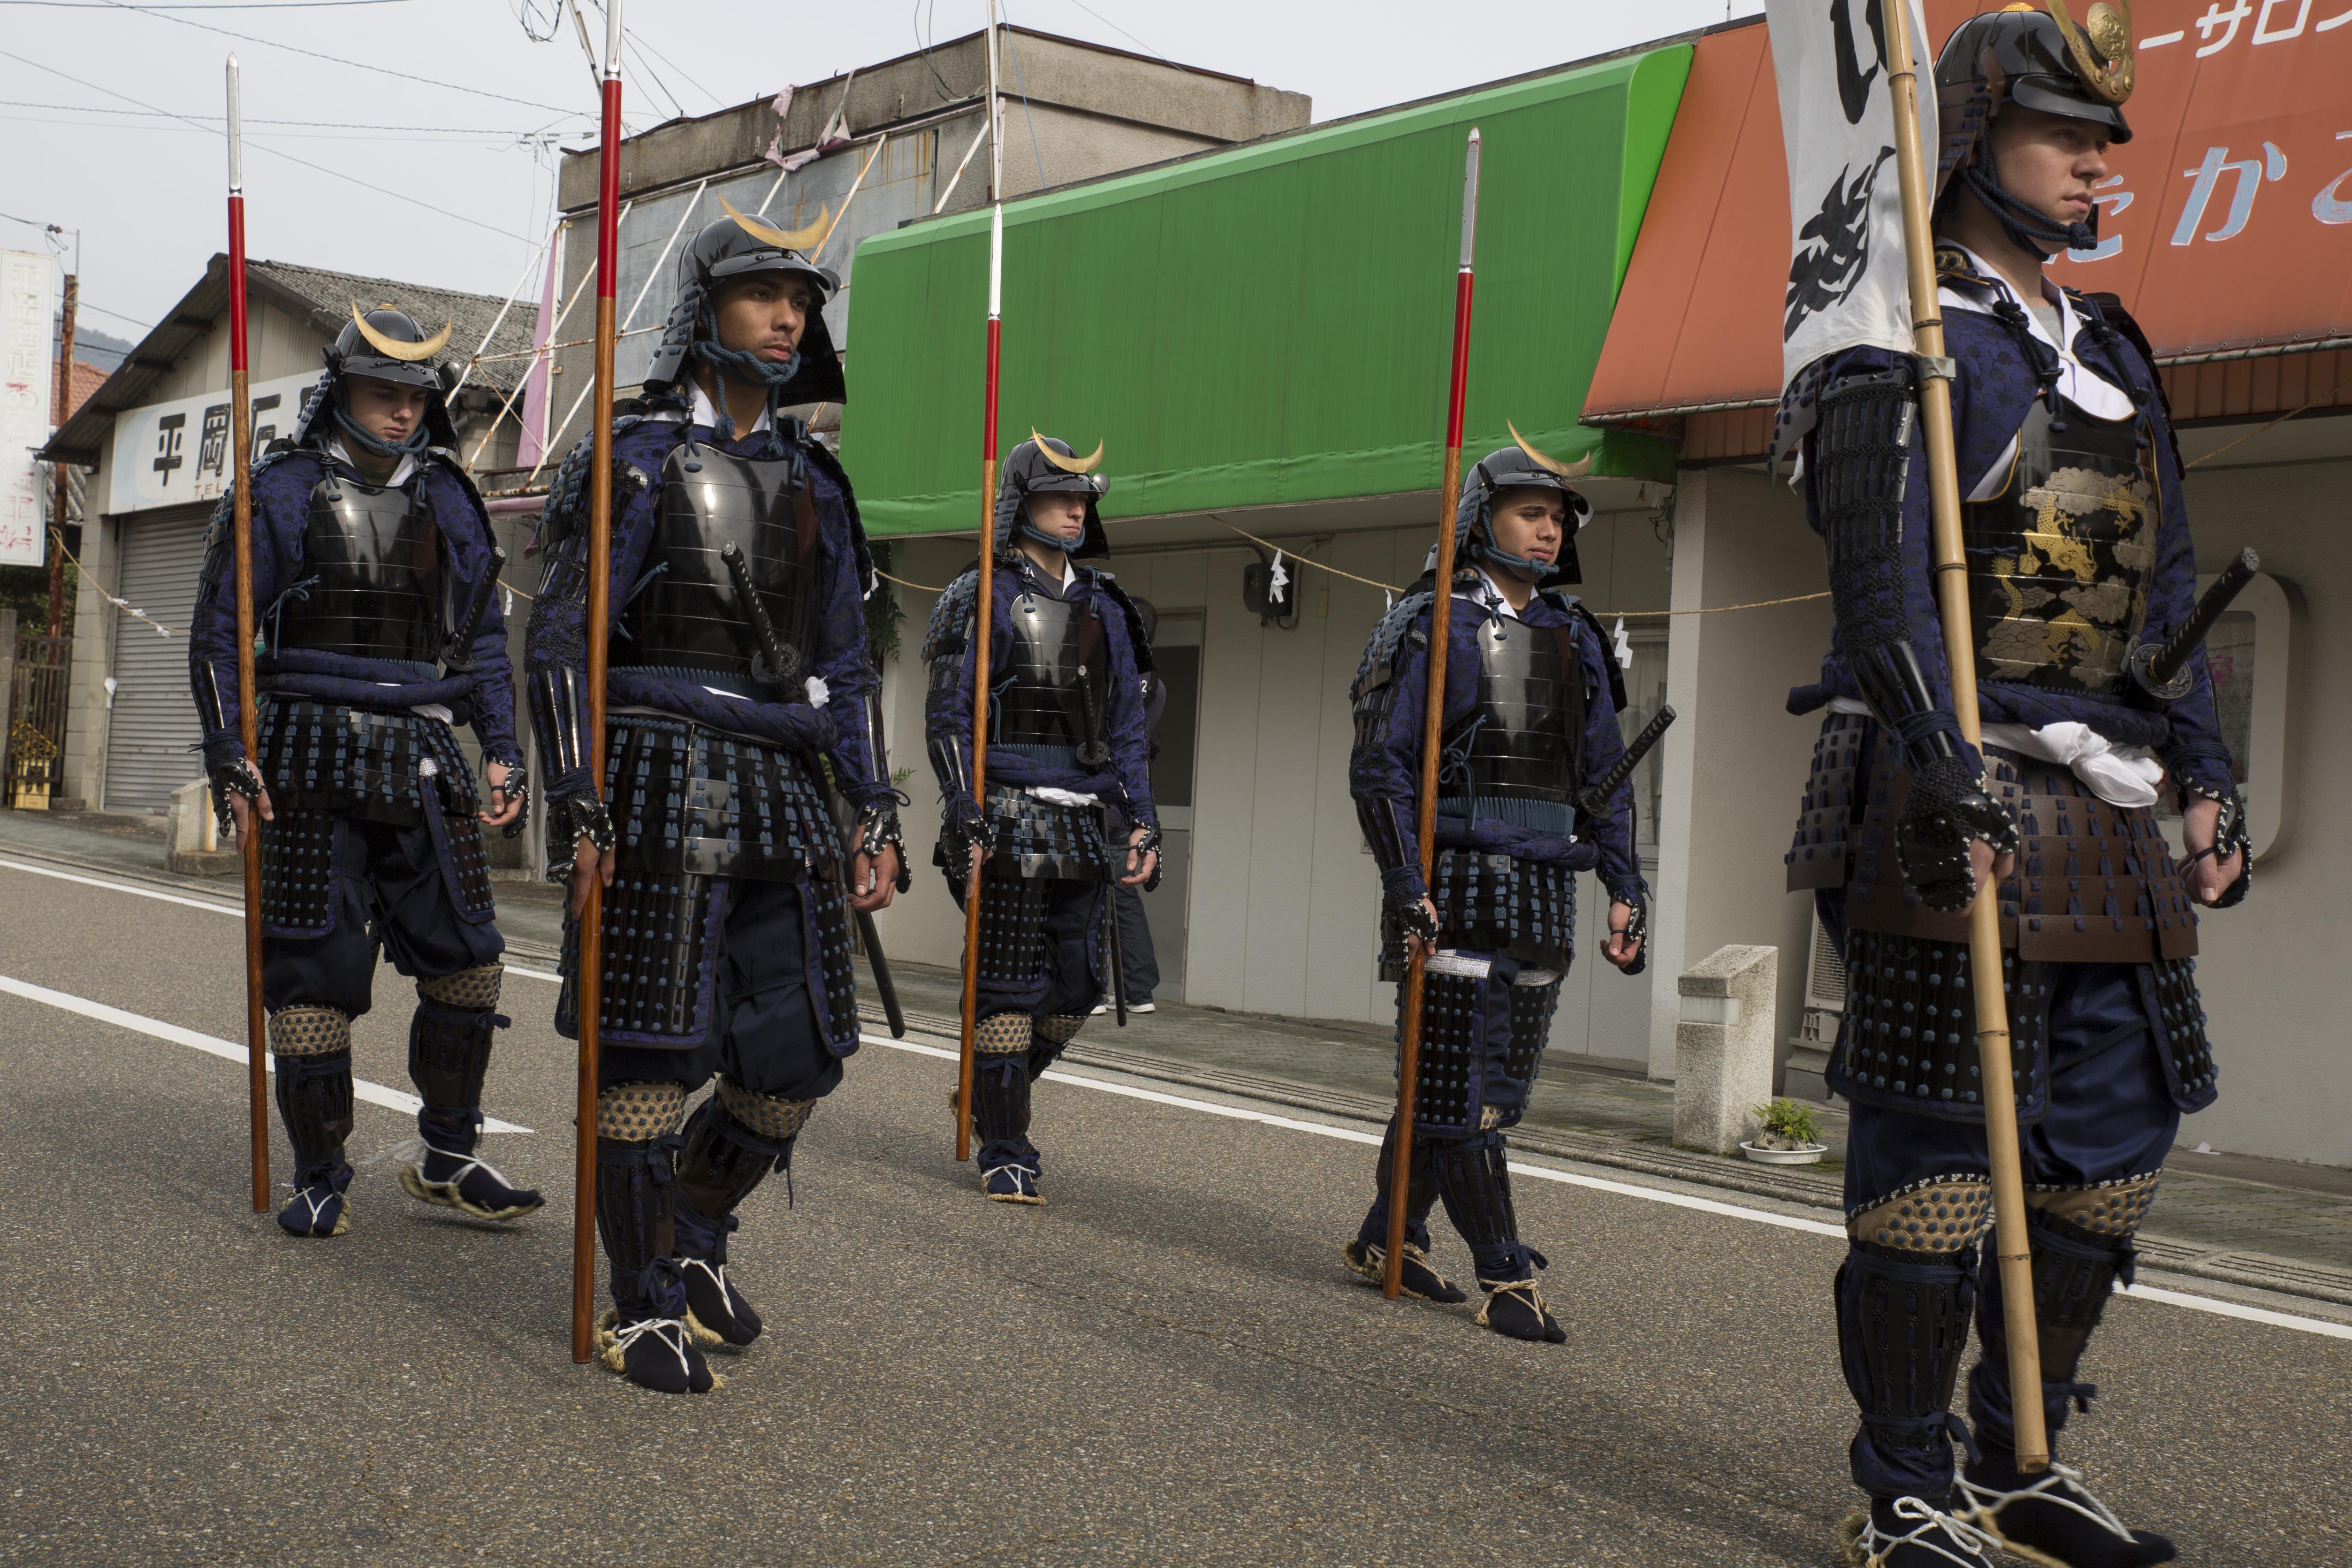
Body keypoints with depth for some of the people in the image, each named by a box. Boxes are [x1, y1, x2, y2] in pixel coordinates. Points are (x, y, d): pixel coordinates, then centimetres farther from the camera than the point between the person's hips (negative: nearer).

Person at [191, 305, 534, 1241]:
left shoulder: (449, 500, 13)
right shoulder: (281, 491, 1)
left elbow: (483, 637, 18)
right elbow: (218, 630, 2)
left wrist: (502, 751, 9)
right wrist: (228, 756, -7)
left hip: (421, 759, 4)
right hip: (314, 761, -4)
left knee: (467, 958, 1)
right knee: (315, 969, -2)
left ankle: (446, 1160, 15)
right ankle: (319, 1180, 10)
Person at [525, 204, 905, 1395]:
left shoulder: (810, 481, 15)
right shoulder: (639, 457, -3)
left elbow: (840, 667, 18)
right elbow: (562, 640, -7)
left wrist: (873, 815, 11)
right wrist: (580, 810, -15)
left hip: (782, 791, 6)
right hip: (665, 784, -6)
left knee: (801, 1055, 6)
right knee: (651, 1053, -1)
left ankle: (698, 1238, 30)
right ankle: (643, 1306, 12)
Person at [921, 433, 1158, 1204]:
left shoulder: (1104, 609, 15)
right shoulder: (984, 598, -1)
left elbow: (1125, 725, 18)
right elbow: (947, 716, -5)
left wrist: (1143, 820, 9)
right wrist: (964, 813, -15)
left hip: (1081, 819, 6)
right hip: (1008, 814, -6)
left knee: (1078, 984, 7)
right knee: (1009, 984, -3)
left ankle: (986, 1096, 31)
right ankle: (1004, 1151, 6)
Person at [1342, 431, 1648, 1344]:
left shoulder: (1574, 636, 14)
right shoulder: (1433, 627, -3)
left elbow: (1603, 774, 17)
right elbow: (1380, 764, -7)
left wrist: (1626, 885, 8)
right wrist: (1405, 883, -17)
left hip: (1545, 889, 7)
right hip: (1456, 882, -6)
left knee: (1497, 1086, 10)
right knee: (1457, 1084, -6)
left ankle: (1387, 1241, 23)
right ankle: (1506, 1279, 0)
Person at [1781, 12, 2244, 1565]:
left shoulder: (2116, 354, 20)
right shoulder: (1909, 352, -6)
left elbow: (2164, 583, 21)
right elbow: (1881, 577, -17)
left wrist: (2206, 767, 13)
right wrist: (1943, 768, -27)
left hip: (2105, 815, 9)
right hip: (1957, 809, -9)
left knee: (2115, 1145, 12)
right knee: (1936, 1152, -4)